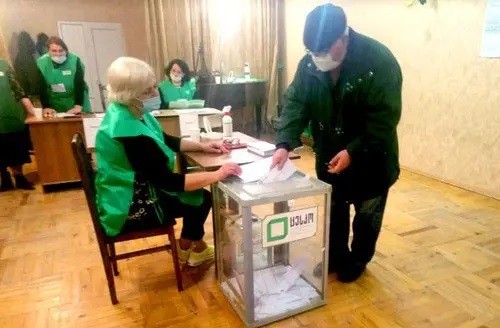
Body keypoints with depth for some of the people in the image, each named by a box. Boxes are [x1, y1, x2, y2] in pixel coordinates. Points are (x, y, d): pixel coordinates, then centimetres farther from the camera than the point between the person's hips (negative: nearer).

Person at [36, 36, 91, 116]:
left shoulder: (74, 60, -15)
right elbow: (42, 88, -8)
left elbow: (79, 85, -18)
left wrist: (78, 106, -26)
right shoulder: (41, 63, -10)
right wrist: (46, 107, -17)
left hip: (75, 101, -1)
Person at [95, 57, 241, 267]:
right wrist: (217, 174, -26)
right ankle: (188, 249, 30)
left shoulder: (127, 111, -2)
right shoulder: (130, 132, -32)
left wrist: (201, 146, 0)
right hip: (130, 209, -9)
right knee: (201, 199, 4)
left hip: (134, 191, 9)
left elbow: (165, 141, 11)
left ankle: (191, 247, 30)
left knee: (196, 192, 14)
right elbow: (168, 181, -30)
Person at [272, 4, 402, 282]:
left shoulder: (379, 62, -25)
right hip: (329, 155, 4)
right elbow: (295, 103, -12)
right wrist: (285, 143, -26)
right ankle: (336, 256, 41)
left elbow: (384, 118, -24)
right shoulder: (309, 63, -11)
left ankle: (358, 260, 38)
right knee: (332, 210, 18)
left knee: (367, 215, 14)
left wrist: (353, 151, -29)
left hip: (370, 157, -4)